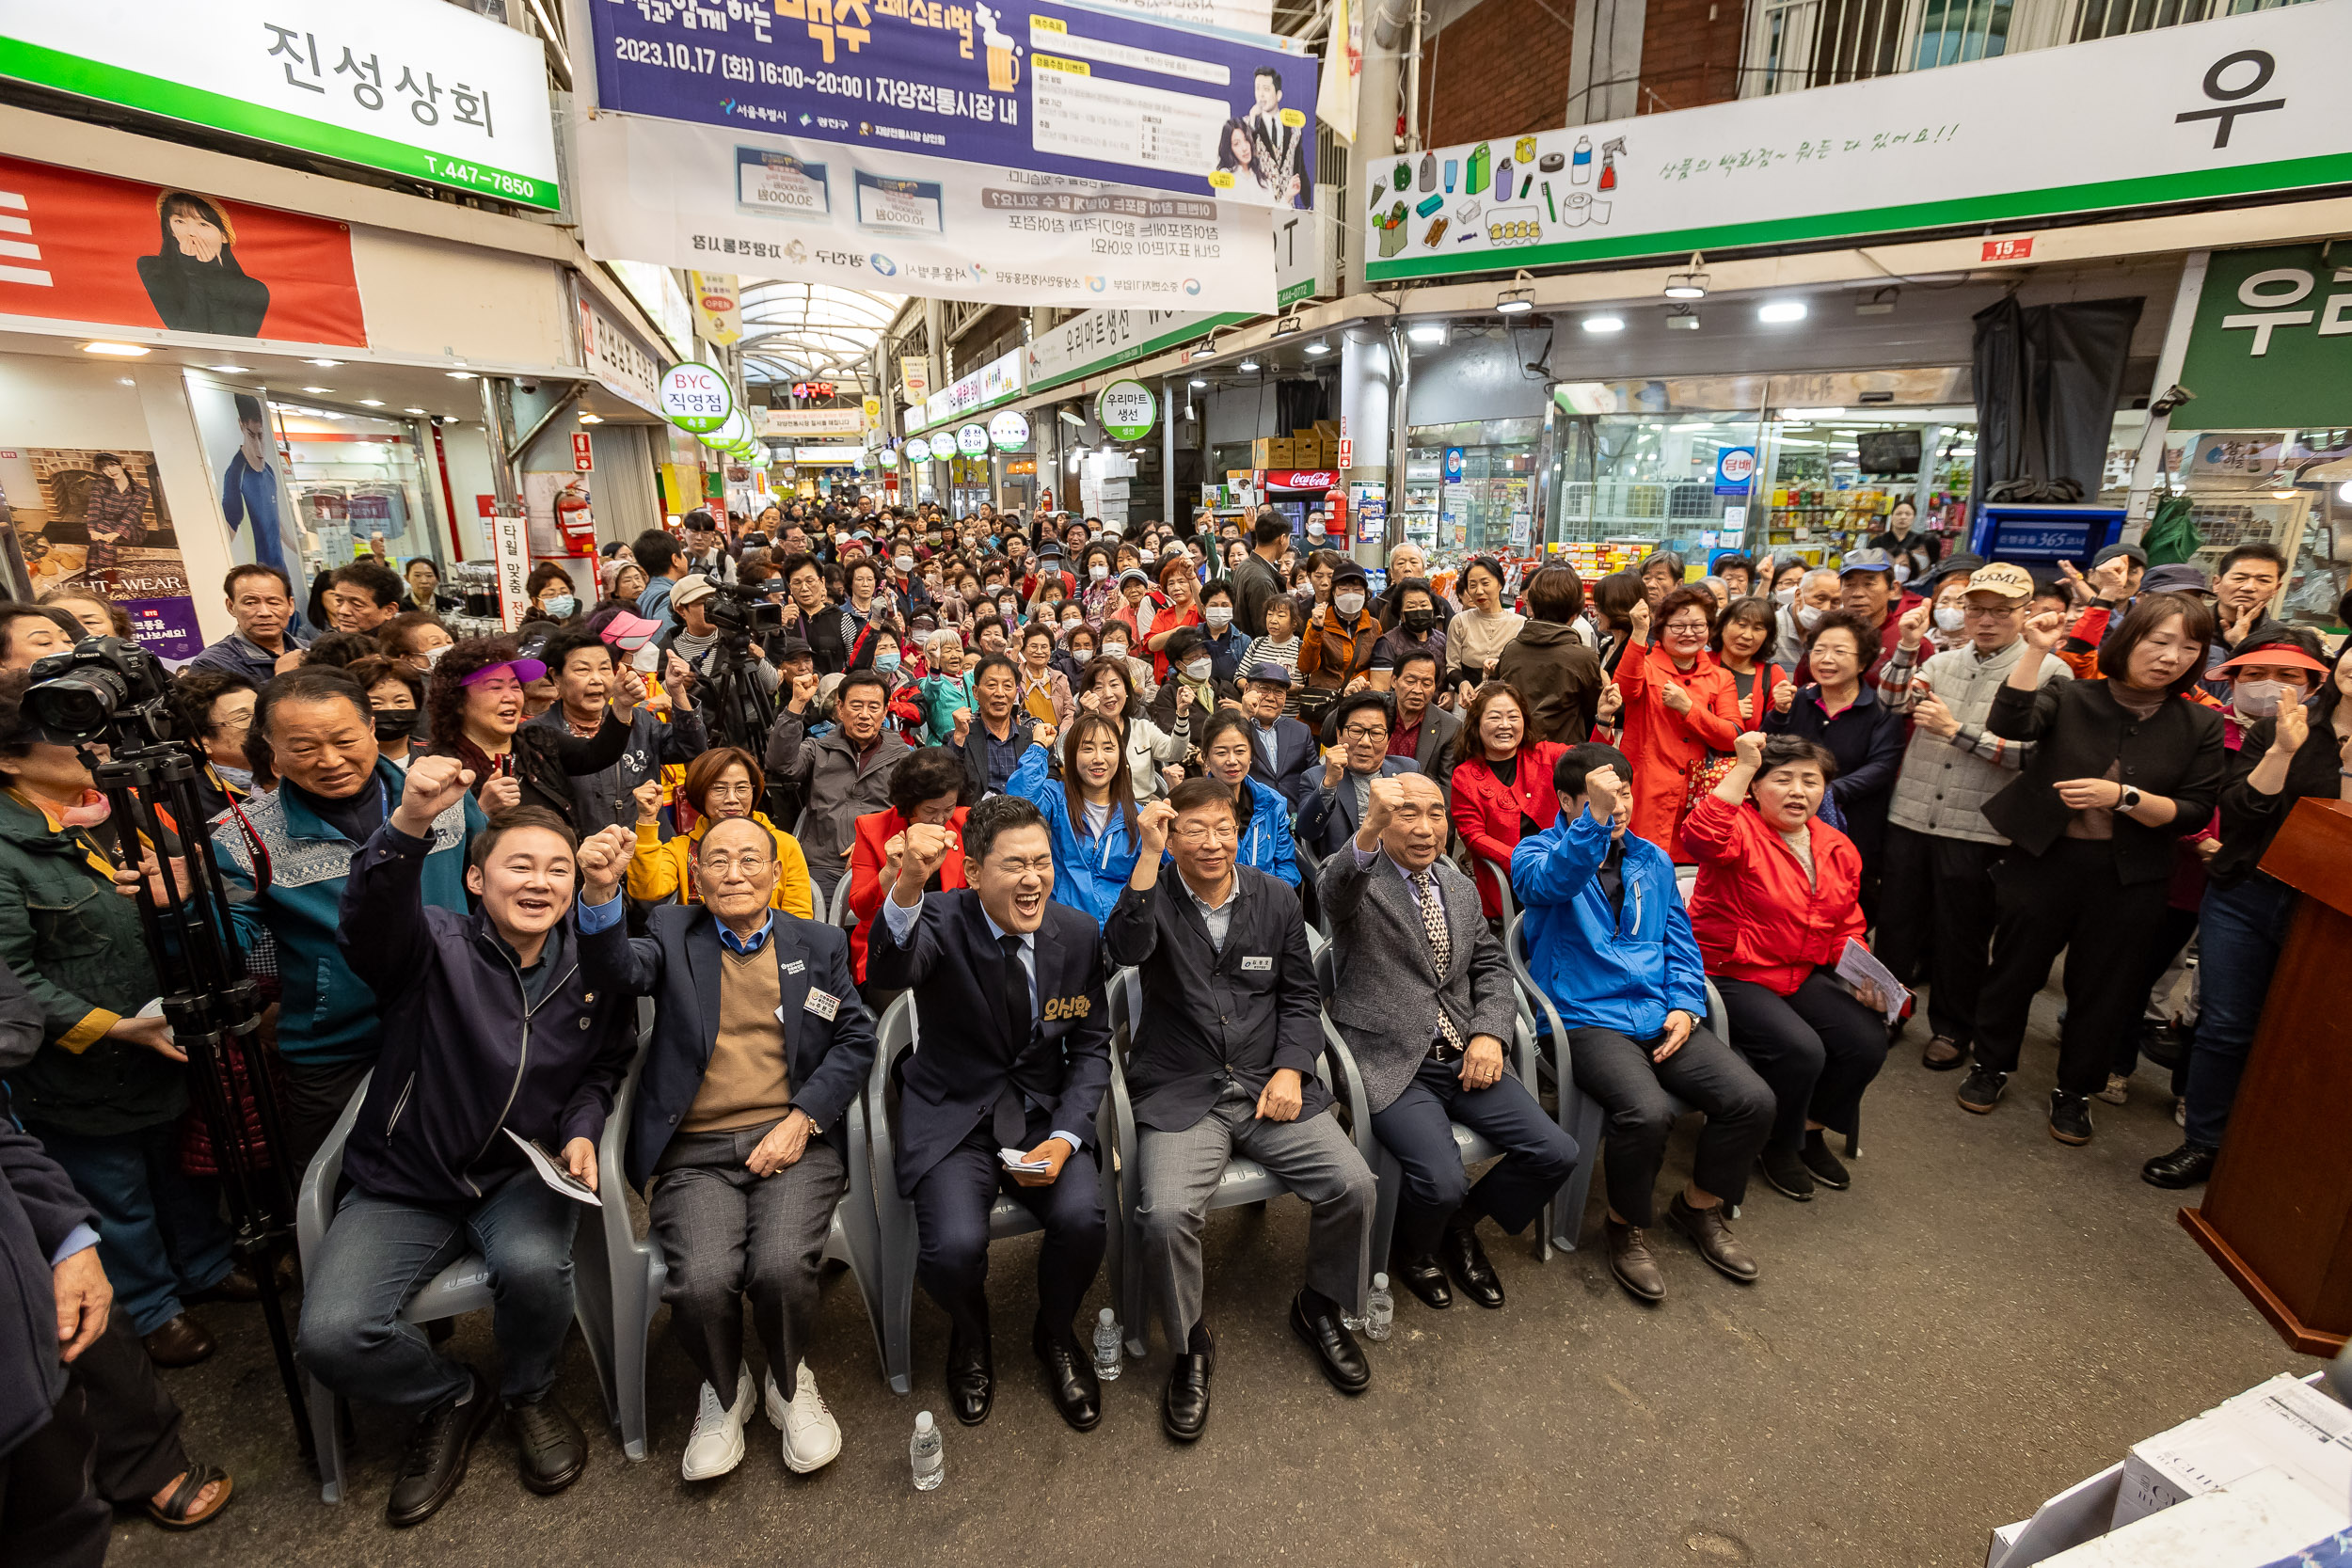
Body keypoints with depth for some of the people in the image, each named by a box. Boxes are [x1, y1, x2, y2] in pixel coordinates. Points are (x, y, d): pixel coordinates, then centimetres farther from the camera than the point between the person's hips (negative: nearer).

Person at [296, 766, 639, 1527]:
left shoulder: (592, 964, 1)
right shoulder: (437, 945, -9)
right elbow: (372, 923, -33)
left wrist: (580, 1131, -8)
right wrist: (408, 824, -51)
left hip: (526, 1171, 1)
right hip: (407, 1182, 0)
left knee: (533, 1264, -30)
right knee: (329, 1336, -20)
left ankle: (528, 1397, 5)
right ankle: (448, 1399, 14)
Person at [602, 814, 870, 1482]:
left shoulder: (820, 944, 14)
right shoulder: (673, 934, 12)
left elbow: (856, 1038, 8)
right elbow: (622, 971, -10)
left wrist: (801, 1120, -5)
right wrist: (601, 895, -29)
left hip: (793, 1141, 0)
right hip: (693, 1152, 0)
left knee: (781, 1268, -25)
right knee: (704, 1280, -24)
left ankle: (789, 1380, 11)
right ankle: (724, 1388, 12)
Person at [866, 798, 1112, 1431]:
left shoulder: (1077, 933, -4)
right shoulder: (940, 920, -13)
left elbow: (1092, 1044, 4)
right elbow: (887, 970, -36)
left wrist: (1064, 1137, -10)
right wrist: (907, 886, -57)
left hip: (1046, 1112, 2)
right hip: (955, 1117, -2)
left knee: (1083, 1219, -22)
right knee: (953, 1246, -24)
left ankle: (1055, 1333, 15)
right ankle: (970, 1337, 17)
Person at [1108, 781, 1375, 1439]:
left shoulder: (1276, 899, 8)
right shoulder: (1155, 898, -2)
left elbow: (1300, 996, 12)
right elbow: (1126, 948, -25)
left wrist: (1290, 1069, -3)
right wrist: (1148, 855, -30)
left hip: (1271, 1084, 3)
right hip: (1180, 1095, -2)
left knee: (1353, 1185, -15)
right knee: (1165, 1215, -25)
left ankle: (1320, 1307, 17)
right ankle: (1191, 1345, 7)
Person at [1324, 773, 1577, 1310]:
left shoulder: (1461, 888, 14)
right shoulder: (1355, 878, -7)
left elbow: (1491, 966, 17)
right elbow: (1334, 888, -32)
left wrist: (1489, 1032, -2)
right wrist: (1368, 831, -54)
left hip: (1464, 1057, 6)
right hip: (1391, 1063, -6)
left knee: (1555, 1153, -7)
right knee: (1442, 1181, -24)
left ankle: (1460, 1226, 21)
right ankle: (1412, 1251, 15)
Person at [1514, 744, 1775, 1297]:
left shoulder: (1652, 860, 18)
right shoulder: (1537, 851, 0)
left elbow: (1679, 940, 18)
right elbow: (1552, 882, -25)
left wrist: (1684, 1005, 2)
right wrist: (1595, 817, -38)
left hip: (1663, 1016, 6)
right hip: (1587, 1019, -5)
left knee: (1753, 1100, -13)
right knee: (1648, 1112, -30)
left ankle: (1698, 1206, 16)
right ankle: (1626, 1226, 1)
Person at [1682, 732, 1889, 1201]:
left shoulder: (1839, 849, 10)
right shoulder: (1740, 831, -13)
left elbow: (1847, 927, 18)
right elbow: (1700, 838, -39)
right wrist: (1742, 767, -37)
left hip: (1804, 975, 7)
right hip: (1732, 975, -7)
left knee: (1868, 1040, -11)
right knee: (1801, 1049, -25)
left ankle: (1812, 1131, 17)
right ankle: (1778, 1145, 7)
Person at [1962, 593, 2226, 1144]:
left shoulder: (2200, 725, 1)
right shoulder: (2069, 697, -3)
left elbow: (2195, 813, -4)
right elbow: (2009, 722, -24)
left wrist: (2122, 796, -20)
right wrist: (2036, 650, -25)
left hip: (2128, 879, 2)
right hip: (2044, 861, -1)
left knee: (2101, 986, 12)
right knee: (2015, 967, 11)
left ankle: (2075, 1090, 31)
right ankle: (1992, 1065, 30)